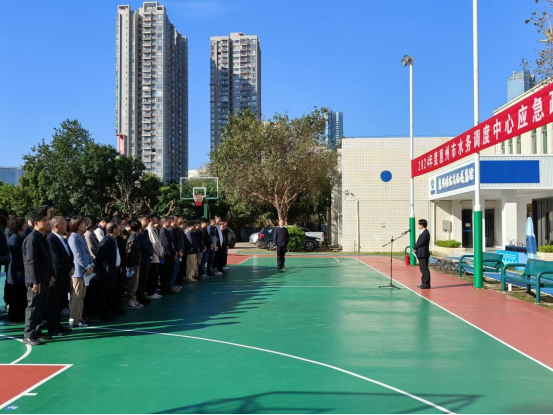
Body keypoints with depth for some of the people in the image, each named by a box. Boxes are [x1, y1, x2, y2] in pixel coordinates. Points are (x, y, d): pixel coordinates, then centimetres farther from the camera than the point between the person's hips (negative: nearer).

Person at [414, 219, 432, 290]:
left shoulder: (425, 233, -17)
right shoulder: (424, 232, 15)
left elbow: (421, 242, -19)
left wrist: (415, 248, -4)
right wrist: (416, 248, 5)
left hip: (423, 254, -11)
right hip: (422, 254, 11)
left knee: (424, 269, -7)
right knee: (423, 269, 15)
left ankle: (426, 285, -4)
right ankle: (424, 283, 23)